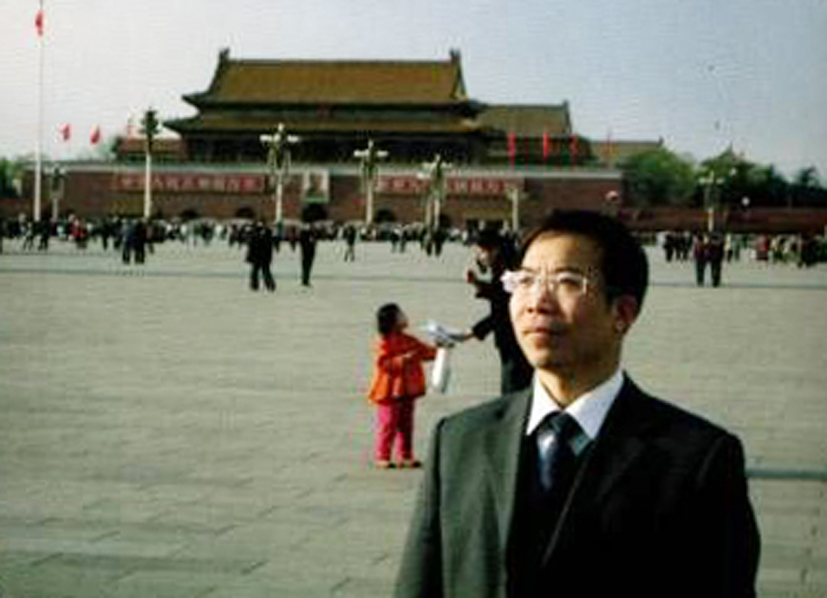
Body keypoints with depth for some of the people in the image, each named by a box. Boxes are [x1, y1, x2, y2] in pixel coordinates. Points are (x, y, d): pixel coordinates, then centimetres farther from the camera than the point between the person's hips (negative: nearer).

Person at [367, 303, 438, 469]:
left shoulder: (409, 341, 10)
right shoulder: (383, 343, -13)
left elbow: (425, 351, 16)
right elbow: (382, 363, -21)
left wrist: (438, 350, -1)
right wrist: (402, 360, -27)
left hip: (407, 391, 7)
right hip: (389, 393, -7)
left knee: (406, 425, 11)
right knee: (388, 425, -4)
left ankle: (405, 456, 18)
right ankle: (382, 457, 4)